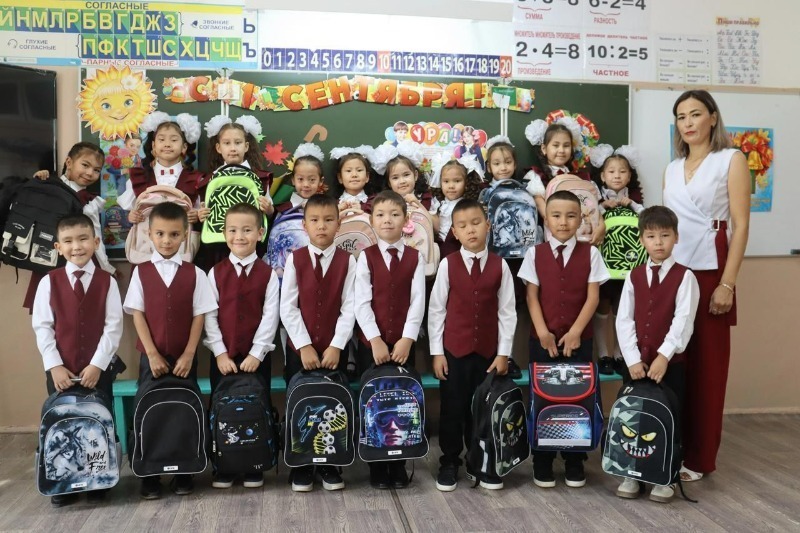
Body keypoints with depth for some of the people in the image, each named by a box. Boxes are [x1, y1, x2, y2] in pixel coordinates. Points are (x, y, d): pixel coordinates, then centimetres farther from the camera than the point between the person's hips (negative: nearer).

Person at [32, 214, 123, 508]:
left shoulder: (107, 282, -3)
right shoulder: (49, 282, 0)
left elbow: (113, 327, -6)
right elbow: (42, 327, -2)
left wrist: (97, 365, -13)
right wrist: (54, 365, -10)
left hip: (98, 369, -1)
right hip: (60, 370, 1)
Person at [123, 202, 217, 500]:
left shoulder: (194, 274, 0)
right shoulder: (141, 272, 1)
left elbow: (199, 316, -2)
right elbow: (138, 315, -2)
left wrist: (188, 355, -8)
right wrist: (152, 354, -9)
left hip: (184, 357, 0)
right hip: (151, 356, 0)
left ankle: (183, 475, 18)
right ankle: (150, 478, 16)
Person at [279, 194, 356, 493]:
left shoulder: (347, 261, -2)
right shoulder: (295, 259, -1)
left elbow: (349, 308, -5)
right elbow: (287, 307, -5)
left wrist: (336, 346, -13)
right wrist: (304, 345, -12)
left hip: (334, 348, 0)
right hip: (299, 347, 0)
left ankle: (330, 467, 21)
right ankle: (301, 469, 21)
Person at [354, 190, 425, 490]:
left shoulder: (415, 258, 3)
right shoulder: (366, 257, 0)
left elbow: (417, 302, -2)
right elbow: (362, 303, -6)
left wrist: (407, 339, -12)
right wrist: (376, 340, -14)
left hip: (403, 343, 1)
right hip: (371, 342, -1)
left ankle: (398, 467, 19)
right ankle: (377, 468, 17)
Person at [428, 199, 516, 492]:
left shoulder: (499, 266, -2)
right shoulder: (447, 264, -5)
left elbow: (507, 312, 0)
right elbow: (436, 310, -2)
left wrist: (503, 353, -3)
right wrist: (437, 351, -4)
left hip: (488, 350, 1)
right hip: (454, 349, -1)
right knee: (452, 408, 7)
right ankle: (449, 463, 23)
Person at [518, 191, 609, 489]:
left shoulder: (589, 253, 0)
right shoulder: (535, 253, 1)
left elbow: (592, 297, -4)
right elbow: (532, 296, -3)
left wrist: (575, 332, -13)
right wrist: (542, 332, -14)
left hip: (579, 338, 0)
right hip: (542, 338, 0)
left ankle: (574, 464, 19)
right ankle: (542, 464, 18)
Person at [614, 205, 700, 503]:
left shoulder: (684, 277, -3)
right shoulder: (634, 276, 6)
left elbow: (683, 321, -12)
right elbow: (624, 320, 1)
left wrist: (664, 356, -19)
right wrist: (633, 359, -9)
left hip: (671, 362, -2)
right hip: (636, 362, 3)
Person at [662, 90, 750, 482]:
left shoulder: (731, 159, 0)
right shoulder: (672, 168, 14)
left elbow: (740, 226, -7)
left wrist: (727, 284, -14)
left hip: (710, 273, -4)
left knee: (707, 366, 2)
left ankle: (698, 457, 11)